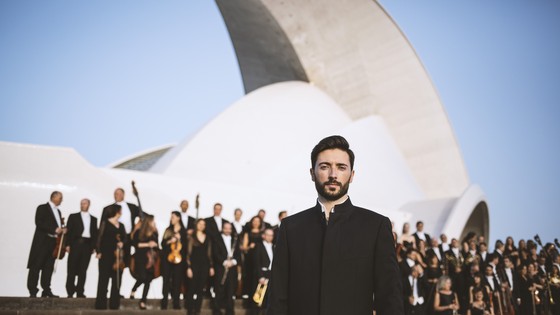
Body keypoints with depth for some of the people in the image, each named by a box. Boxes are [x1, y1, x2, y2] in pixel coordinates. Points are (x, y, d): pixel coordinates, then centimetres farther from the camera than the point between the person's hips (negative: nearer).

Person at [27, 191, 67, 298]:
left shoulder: (58, 211, 21)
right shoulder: (42, 208, -2)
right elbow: (39, 223, -14)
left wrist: (62, 230, 2)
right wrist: (54, 230, -18)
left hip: (53, 242, 7)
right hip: (42, 242, -7)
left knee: (49, 268, 5)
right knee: (36, 267, -3)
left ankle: (46, 291, 7)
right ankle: (33, 291, 0)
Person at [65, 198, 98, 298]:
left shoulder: (93, 219, 16)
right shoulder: (73, 216, 10)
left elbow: (95, 233, 12)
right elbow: (69, 231, 3)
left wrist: (94, 246, 3)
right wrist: (68, 244, -7)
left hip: (87, 245, 2)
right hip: (75, 244, -2)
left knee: (83, 270, 2)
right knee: (72, 268, -1)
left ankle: (80, 292, 6)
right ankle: (70, 292, 6)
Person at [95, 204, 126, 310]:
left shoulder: (121, 225, 16)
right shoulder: (105, 223, 1)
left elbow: (125, 238, 13)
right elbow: (100, 238, -6)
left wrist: (122, 242, -9)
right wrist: (99, 251, -14)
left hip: (118, 256, 5)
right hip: (106, 255, -5)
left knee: (117, 280, 6)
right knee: (103, 280, -2)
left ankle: (114, 304, 13)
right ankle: (101, 305, 2)